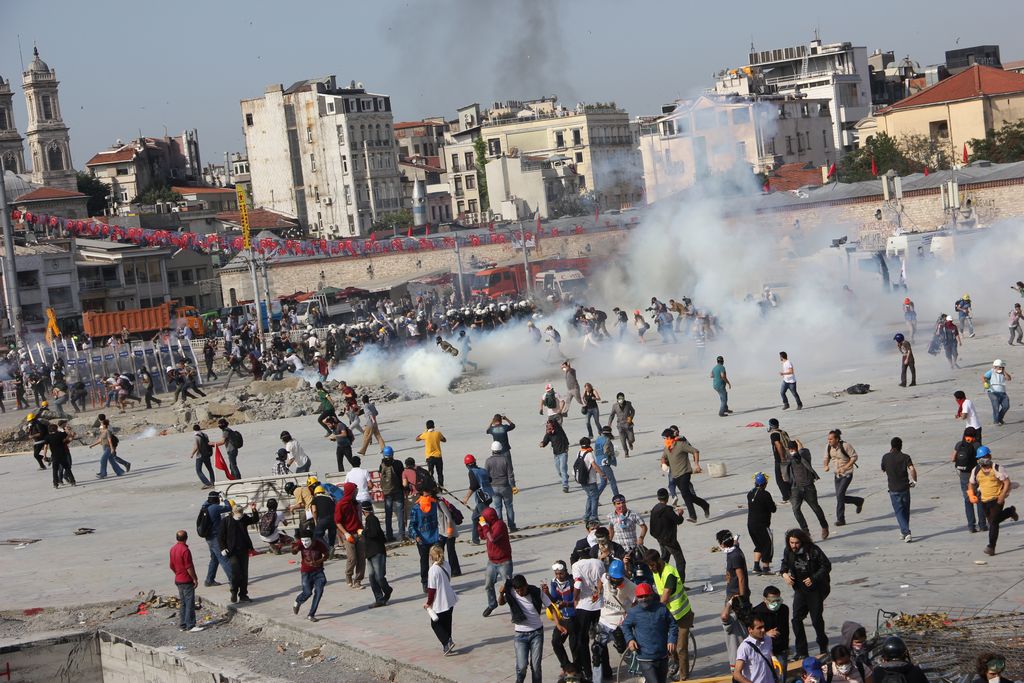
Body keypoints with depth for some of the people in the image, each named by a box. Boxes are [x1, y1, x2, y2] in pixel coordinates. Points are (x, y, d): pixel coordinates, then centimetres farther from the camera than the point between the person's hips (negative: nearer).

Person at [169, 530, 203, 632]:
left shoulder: (173, 549, 5)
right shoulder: (185, 550, -20)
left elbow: (172, 566, 13)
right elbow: (189, 567, -20)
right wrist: (195, 579, -12)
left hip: (178, 580, 8)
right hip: (187, 581, -8)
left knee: (182, 603, 14)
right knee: (190, 603, -4)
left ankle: (182, 625, 16)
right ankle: (190, 626, -3)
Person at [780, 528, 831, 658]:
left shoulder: (813, 551, -18)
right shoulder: (788, 551, -4)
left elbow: (826, 566, -11)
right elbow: (785, 563, 16)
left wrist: (813, 578, -20)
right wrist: (784, 573, -6)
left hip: (816, 589, -4)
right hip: (800, 589, 4)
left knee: (816, 619, 2)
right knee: (796, 619, -4)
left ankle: (823, 646, 28)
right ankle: (801, 652, 5)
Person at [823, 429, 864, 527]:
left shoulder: (845, 446, -21)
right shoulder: (828, 446, -4)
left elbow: (854, 457, -13)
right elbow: (827, 457, 11)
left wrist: (845, 468, -21)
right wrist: (826, 465, -10)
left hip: (847, 474, -7)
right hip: (837, 474, 7)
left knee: (840, 495, -16)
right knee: (840, 497, 8)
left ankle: (840, 519, -9)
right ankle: (858, 501, 34)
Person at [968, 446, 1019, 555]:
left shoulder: (997, 469, -11)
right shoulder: (976, 470, 3)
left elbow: (1007, 482, -11)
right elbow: (971, 484, 16)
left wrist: (1002, 496, -20)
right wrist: (972, 495, -1)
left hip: (997, 500, -6)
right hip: (984, 500, 6)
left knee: (993, 522, -12)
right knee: (991, 521, 17)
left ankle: (991, 546, -8)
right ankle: (1010, 511, 42)